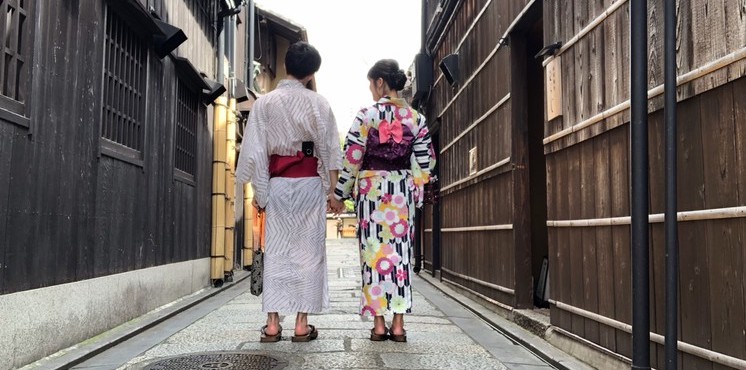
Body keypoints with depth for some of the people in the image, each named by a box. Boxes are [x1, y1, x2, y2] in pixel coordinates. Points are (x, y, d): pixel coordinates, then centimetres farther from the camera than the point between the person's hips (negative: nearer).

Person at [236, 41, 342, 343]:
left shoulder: (265, 102, 2)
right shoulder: (318, 103, 0)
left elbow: (256, 151, 0)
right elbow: (329, 149, -1)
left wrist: (258, 191, 6)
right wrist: (333, 190, 4)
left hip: (277, 182, 1)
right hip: (310, 182, -1)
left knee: (276, 250, 5)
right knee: (308, 250, 3)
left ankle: (272, 323, 5)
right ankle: (302, 324, 4)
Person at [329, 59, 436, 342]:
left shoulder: (367, 115, -7)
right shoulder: (415, 118, 4)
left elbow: (352, 159, -8)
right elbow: (425, 161, 5)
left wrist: (339, 194, 0)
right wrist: (415, 192, 16)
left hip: (371, 189, -3)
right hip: (402, 192, 3)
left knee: (375, 251, 3)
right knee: (400, 251, 6)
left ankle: (379, 324, 5)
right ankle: (398, 324, 7)